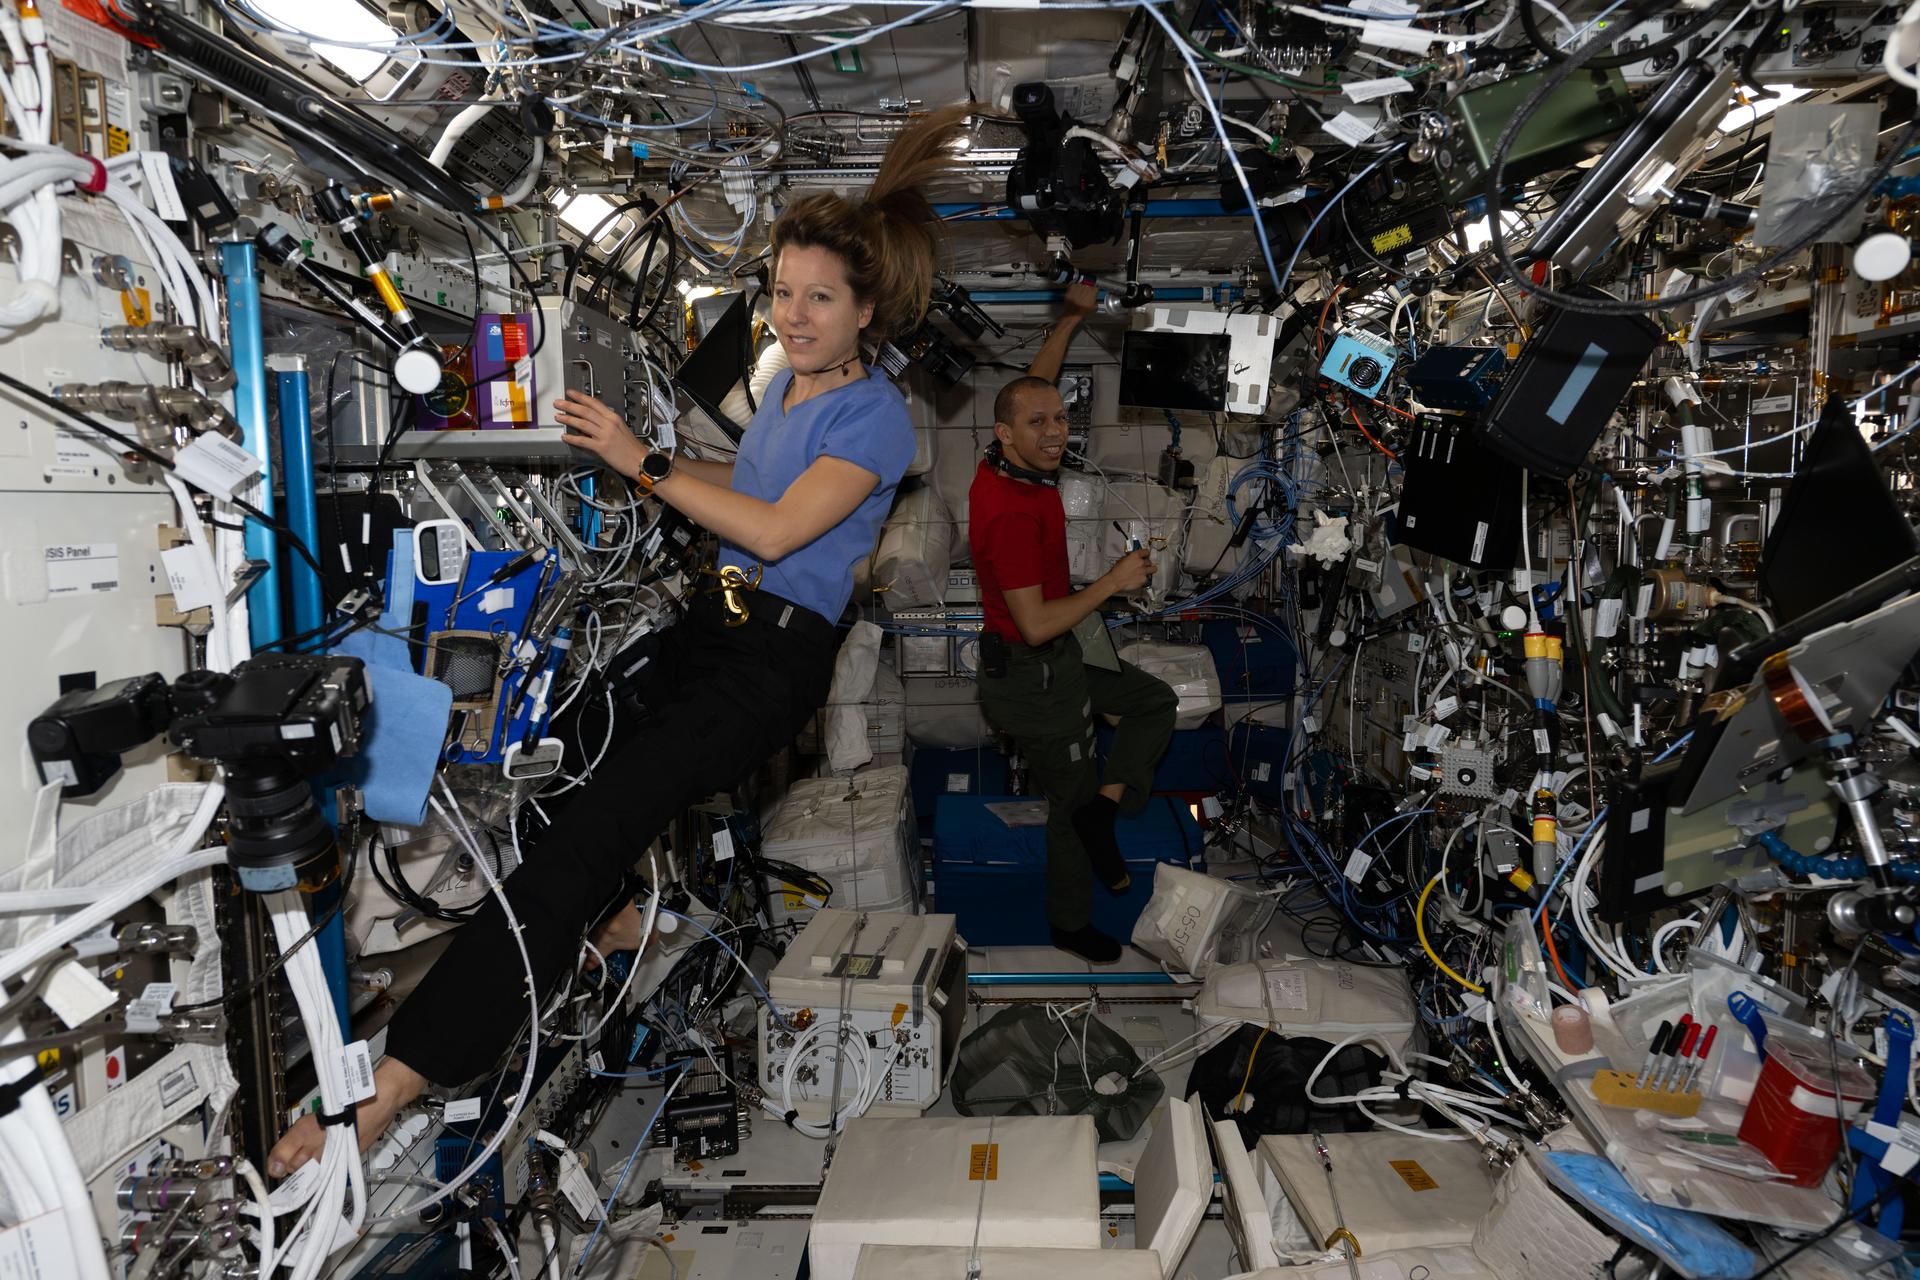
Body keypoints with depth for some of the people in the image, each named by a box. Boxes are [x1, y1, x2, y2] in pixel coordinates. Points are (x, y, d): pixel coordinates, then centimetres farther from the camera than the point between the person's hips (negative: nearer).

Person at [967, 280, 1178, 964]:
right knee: (1071, 798, 9)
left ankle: (1102, 807, 10)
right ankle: (1070, 925, 28)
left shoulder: (1013, 466, -5)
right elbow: (1036, 624, -31)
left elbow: (1035, 382, 15)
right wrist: (1113, 582, -22)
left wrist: (1072, 316, 14)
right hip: (1031, 675, -9)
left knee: (1154, 700, 21)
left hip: (1062, 656, 9)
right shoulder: (1011, 510, -31)